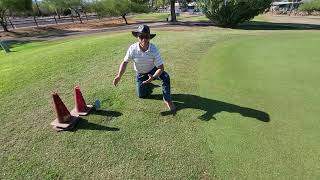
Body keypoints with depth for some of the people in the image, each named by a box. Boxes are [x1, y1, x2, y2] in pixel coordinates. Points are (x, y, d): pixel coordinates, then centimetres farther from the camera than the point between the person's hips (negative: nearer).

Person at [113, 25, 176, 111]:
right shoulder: (132, 48, -24)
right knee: (141, 95, 2)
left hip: (152, 71, -1)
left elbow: (161, 67, -26)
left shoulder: (154, 49, -27)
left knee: (165, 77, -30)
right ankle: (146, 84, 36)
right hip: (140, 74, 2)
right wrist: (119, 76, -24)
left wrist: (153, 77, -43)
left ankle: (167, 100, -11)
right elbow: (125, 62, -12)